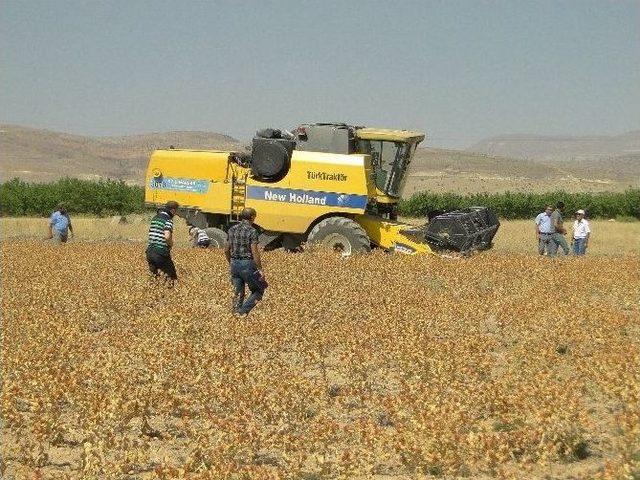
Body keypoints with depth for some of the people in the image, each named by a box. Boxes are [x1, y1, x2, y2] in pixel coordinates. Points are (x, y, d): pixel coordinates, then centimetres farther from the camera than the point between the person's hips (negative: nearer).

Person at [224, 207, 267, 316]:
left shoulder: (232, 229, 8)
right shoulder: (252, 231, -11)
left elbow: (226, 250, 13)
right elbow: (254, 252, -17)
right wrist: (260, 269, -12)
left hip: (234, 263, 6)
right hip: (247, 264, -6)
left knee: (237, 293, 14)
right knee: (258, 290, 8)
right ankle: (243, 311, -5)